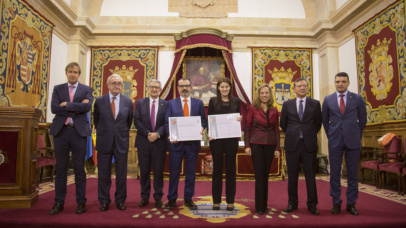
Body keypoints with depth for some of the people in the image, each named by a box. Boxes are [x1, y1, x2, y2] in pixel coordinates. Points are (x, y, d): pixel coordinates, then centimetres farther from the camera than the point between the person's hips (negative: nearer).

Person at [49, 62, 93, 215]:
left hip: (79, 132, -2)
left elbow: (87, 106, -12)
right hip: (60, 131, 2)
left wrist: (66, 104, -9)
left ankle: (81, 202, 14)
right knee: (61, 168, 8)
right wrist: (76, 108, -10)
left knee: (79, 169, 4)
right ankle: (59, 202, 19)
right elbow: (54, 108, -5)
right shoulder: (58, 89, 11)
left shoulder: (86, 90, 6)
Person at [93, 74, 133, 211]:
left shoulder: (128, 102, 2)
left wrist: (123, 133, 10)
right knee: (103, 174, 8)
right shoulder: (99, 101, 1)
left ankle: (120, 200, 23)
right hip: (104, 143, 0)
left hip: (121, 143, 1)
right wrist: (102, 133, 13)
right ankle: (104, 201, 23)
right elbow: (96, 120, 12)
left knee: (121, 174, 8)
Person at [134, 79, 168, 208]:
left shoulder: (166, 104, 4)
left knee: (159, 171, 6)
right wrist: (148, 134, -12)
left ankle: (158, 197, 19)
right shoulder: (140, 103, 7)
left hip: (160, 142, -1)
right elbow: (137, 121, -1)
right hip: (143, 142, 1)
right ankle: (144, 197, 23)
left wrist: (157, 134, -16)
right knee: (144, 171, 9)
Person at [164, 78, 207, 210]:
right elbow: (167, 122, 3)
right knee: (174, 172, 6)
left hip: (193, 143, 1)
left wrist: (202, 129, -13)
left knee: (191, 172, 9)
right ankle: (172, 199, 20)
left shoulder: (199, 103, 9)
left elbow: (203, 120, 8)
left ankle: (188, 199, 22)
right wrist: (170, 134, -13)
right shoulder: (171, 103, 7)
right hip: (176, 142, -1)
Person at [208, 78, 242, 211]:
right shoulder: (213, 101, 6)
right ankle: (216, 201, 17)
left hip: (231, 138, 1)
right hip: (216, 138, -1)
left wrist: (240, 119, -11)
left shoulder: (236, 101, 9)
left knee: (230, 169, 6)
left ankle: (230, 201, 17)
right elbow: (209, 119, 4)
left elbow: (239, 118, 12)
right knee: (217, 168, 6)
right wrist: (209, 133, -11)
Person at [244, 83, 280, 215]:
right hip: (256, 144, -3)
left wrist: (277, 148, 4)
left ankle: (264, 205, 22)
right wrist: (247, 145, -7)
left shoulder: (274, 110, 7)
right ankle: (260, 207, 8)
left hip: (270, 145, 3)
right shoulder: (252, 108, -1)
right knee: (259, 175, -2)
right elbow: (247, 128, -1)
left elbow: (276, 130, 9)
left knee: (266, 175, 9)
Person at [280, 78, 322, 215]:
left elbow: (318, 123, 11)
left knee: (310, 175, 5)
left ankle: (312, 204, 17)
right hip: (292, 144, 1)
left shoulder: (315, 104, 5)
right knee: (292, 175, 7)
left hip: (309, 144, 0)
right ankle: (292, 203, 19)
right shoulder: (287, 104, 6)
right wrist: (291, 135, 9)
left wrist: (310, 135, 7)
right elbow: (283, 123, 13)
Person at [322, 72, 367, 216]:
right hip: (335, 141, 0)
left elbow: (362, 120, 10)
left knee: (353, 173, 6)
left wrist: (356, 136, 8)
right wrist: (331, 136, 8)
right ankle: (336, 203, 15)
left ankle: (351, 203, 18)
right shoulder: (328, 100, 5)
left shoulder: (357, 99, 3)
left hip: (353, 141, 0)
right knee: (334, 173, 3)